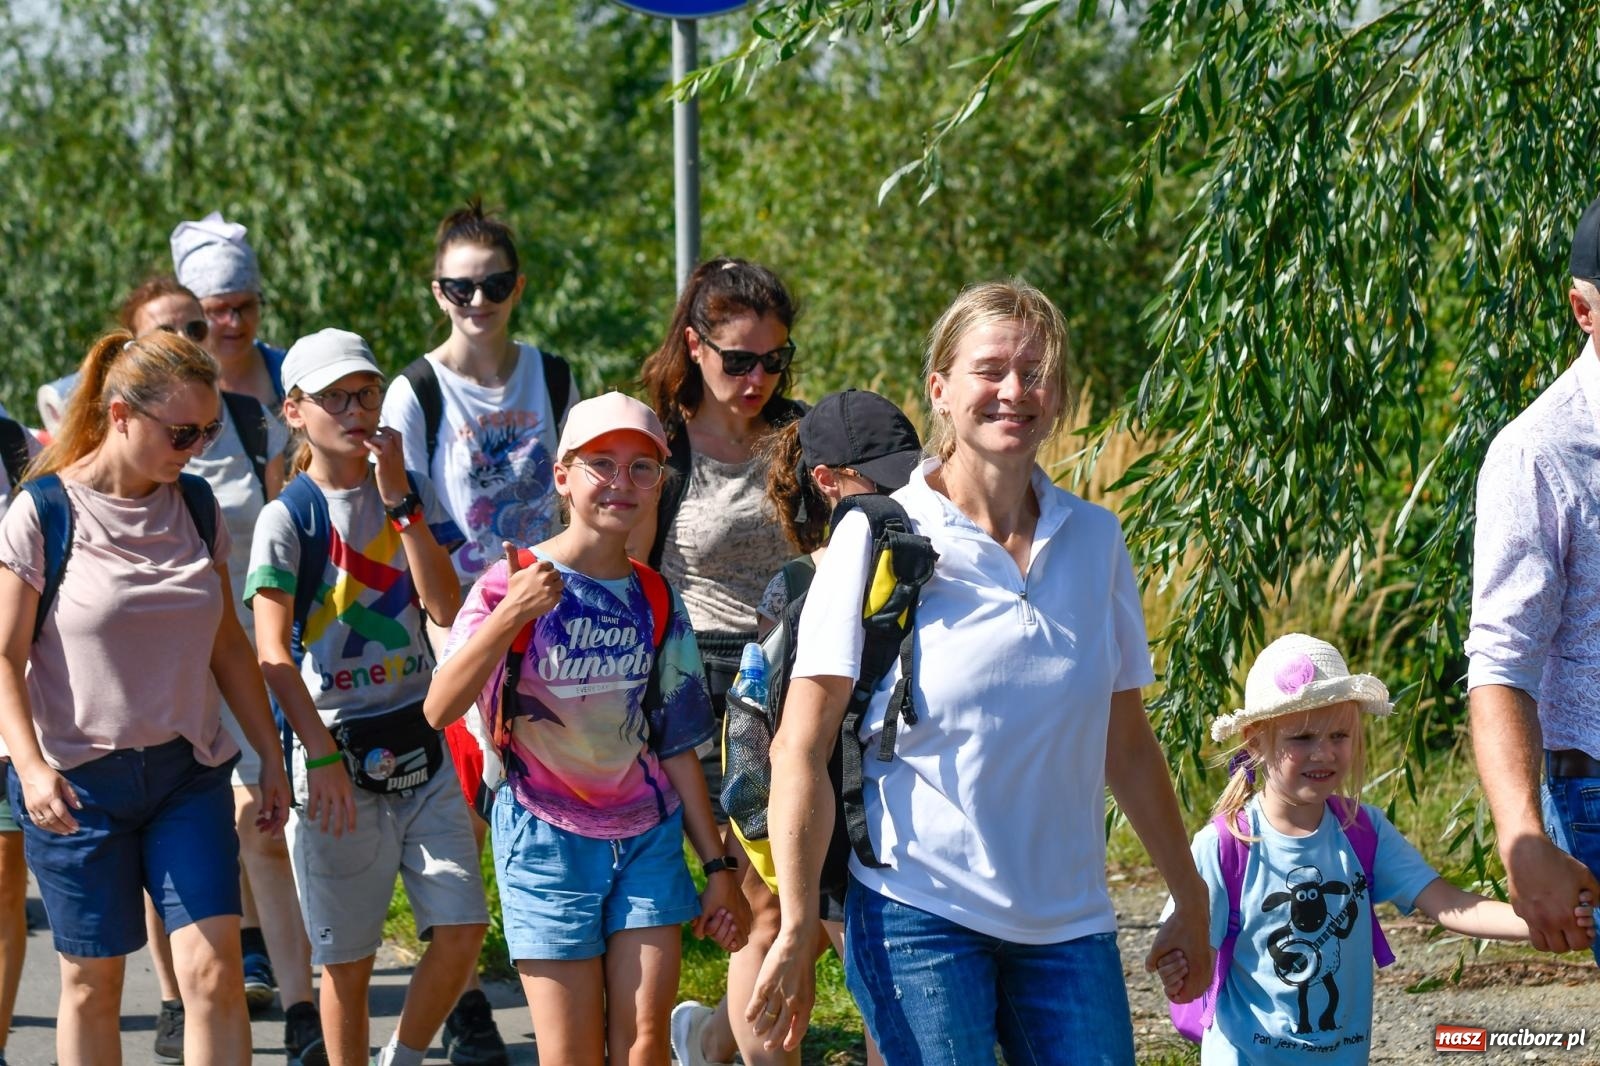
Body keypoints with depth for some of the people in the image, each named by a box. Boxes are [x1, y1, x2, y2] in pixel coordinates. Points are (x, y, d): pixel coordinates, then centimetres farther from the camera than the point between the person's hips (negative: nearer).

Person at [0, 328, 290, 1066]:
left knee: (215, 971, -8)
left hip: (189, 772, 4)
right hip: (80, 782, -3)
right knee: (93, 981, 5)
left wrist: (271, 755, 14)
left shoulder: (197, 511, 5)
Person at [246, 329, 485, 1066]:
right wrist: (322, 756, -24)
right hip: (339, 748, -4)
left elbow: (446, 607, -8)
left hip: (419, 743, 4)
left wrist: (397, 498, -12)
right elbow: (273, 653, -14)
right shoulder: (289, 516, -6)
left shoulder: (411, 493, 6)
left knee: (463, 929, -3)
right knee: (348, 959, 4)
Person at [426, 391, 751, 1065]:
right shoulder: (513, 582, -8)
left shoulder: (656, 602, 6)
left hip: (648, 840, 4)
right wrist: (509, 617, -34)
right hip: (547, 842, -4)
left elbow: (676, 748, 12)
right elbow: (439, 709, -21)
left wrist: (718, 866, 10)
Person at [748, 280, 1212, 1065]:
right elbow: (801, 747, -6)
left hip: (1067, 922, 4)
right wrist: (796, 928, -12)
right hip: (920, 911, -4)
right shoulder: (881, 539, -4)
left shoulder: (1094, 540, 8)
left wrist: (1191, 901, 17)